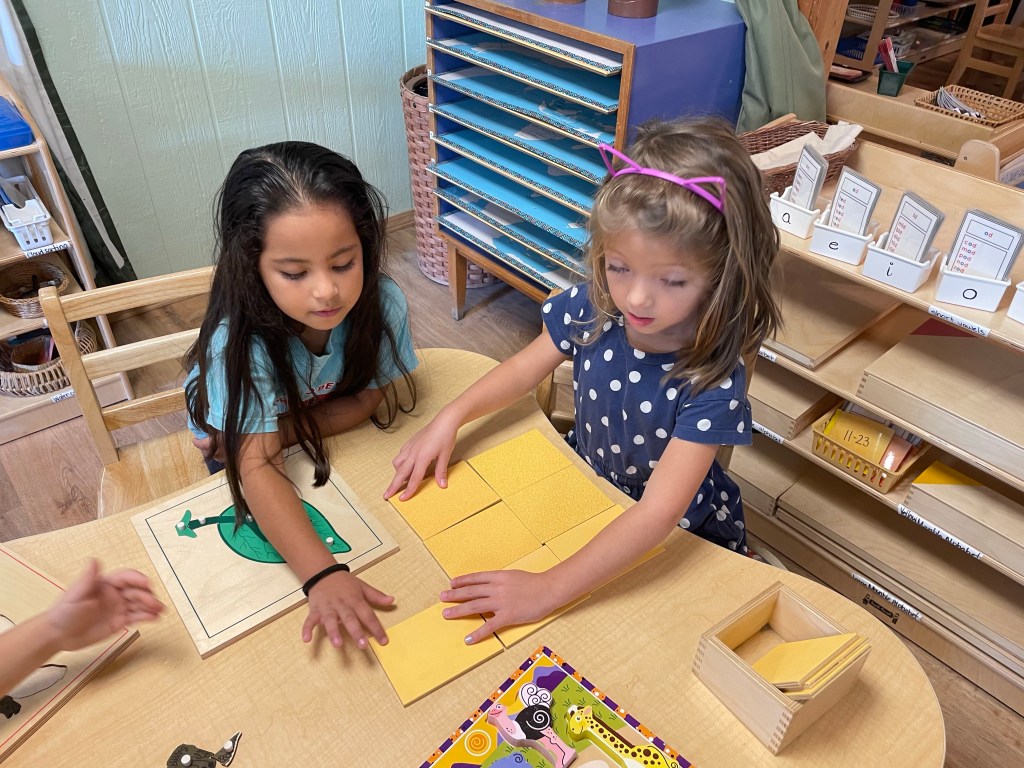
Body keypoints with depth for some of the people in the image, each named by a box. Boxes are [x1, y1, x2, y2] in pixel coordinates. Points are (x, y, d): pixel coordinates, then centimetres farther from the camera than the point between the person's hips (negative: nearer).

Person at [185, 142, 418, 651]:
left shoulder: (383, 303, -32)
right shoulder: (240, 342, -40)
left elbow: (367, 401, -17)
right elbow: (258, 471, -44)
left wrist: (286, 429, -29)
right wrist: (323, 576, -56)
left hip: (336, 438, 2)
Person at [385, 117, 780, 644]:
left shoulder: (713, 381, -33)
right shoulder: (591, 309, -20)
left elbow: (659, 511, -37)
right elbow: (525, 368, -2)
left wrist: (549, 588, -42)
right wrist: (451, 417, -15)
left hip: (680, 541, -4)